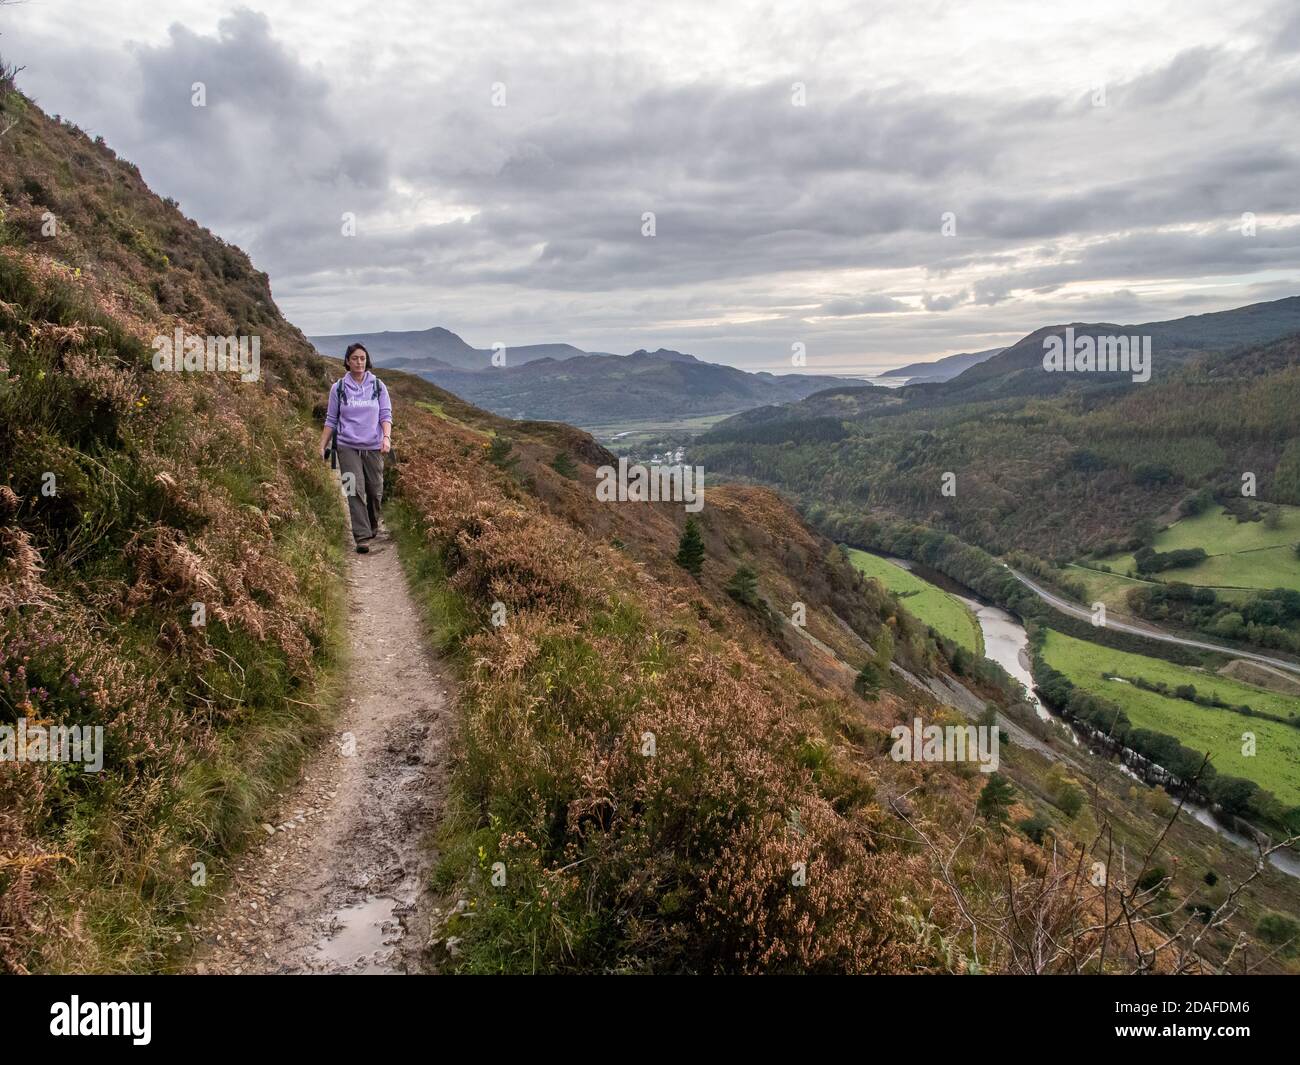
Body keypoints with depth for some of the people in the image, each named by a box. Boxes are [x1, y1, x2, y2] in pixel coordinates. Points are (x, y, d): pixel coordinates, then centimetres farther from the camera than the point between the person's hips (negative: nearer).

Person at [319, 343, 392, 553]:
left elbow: (386, 415, 2)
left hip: (373, 447, 1)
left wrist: (386, 437, -16)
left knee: (375, 490, 7)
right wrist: (322, 447, 4)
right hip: (348, 446, -1)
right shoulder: (338, 388, 5)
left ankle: (374, 523, 35)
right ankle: (362, 537, -13)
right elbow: (331, 420, 9)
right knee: (355, 490, -12)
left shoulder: (378, 386, 6)